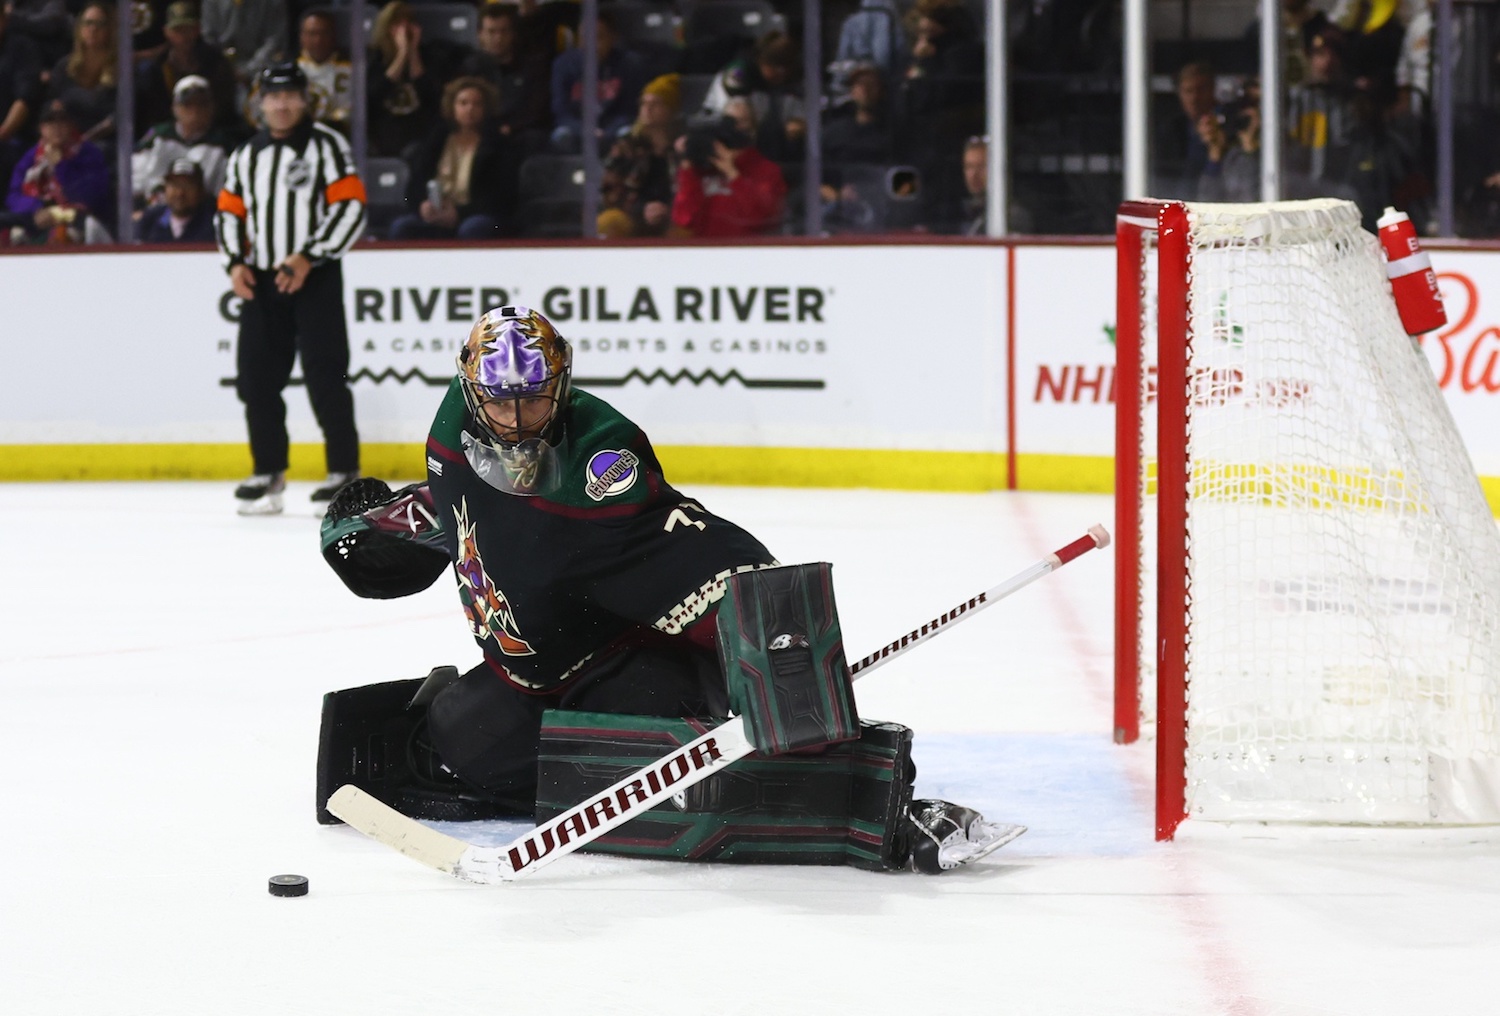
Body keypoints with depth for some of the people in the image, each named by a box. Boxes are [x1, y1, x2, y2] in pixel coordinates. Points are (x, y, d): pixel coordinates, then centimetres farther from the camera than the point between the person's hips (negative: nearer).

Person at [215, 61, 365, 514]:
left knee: (325, 375, -9)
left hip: (315, 276, -6)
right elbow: (229, 210, 20)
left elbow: (351, 206, -11)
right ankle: (269, 472, 13)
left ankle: (344, 471, -4)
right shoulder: (246, 155, 15)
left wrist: (308, 257, -17)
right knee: (257, 376, 4)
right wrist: (236, 262, 3)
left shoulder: (326, 145, -3)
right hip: (261, 280, 6)